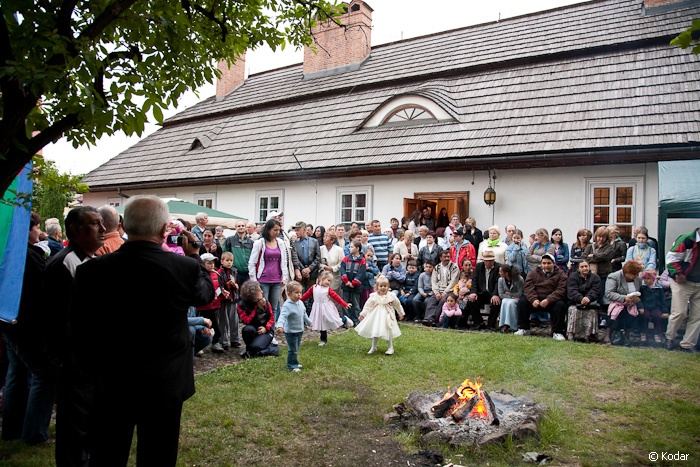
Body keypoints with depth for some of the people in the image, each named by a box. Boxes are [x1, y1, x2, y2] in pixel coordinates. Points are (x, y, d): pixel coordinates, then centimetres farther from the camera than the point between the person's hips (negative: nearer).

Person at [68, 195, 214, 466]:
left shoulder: (91, 270, -13)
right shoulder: (184, 267, -18)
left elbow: (79, 333, -3)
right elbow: (207, 293, 5)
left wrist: (97, 372, 11)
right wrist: (194, 255, 17)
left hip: (109, 385, 1)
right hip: (165, 384, -1)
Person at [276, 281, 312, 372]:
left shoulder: (300, 303, 2)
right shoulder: (287, 305, -24)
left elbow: (304, 314, 19)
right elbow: (283, 316, -37)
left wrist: (309, 322, 31)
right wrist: (280, 325, -53)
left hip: (300, 331, 8)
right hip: (290, 332, -8)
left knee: (296, 348, 20)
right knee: (293, 349, -1)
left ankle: (295, 363, 34)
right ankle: (291, 366, 13)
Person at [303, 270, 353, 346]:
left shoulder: (328, 289, -7)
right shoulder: (314, 287, -3)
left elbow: (336, 297, -8)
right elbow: (307, 295, 5)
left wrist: (345, 304, -13)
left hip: (327, 309, -2)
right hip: (318, 309, 2)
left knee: (334, 321, 1)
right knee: (322, 324, 11)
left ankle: (345, 320, 30)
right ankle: (323, 340, 26)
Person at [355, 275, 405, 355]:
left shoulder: (391, 296, -7)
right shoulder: (373, 296, -6)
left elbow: (398, 305, 7)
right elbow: (367, 306, -2)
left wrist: (401, 314, 16)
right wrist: (362, 314, -8)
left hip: (387, 317, -1)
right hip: (376, 317, 1)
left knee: (388, 332, -1)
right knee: (375, 332, 8)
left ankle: (390, 348, 14)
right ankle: (373, 347, 25)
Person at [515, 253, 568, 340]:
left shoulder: (560, 274, 2)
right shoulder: (534, 273, 9)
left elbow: (560, 290, -11)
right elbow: (529, 287, -3)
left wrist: (548, 300, -25)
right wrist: (533, 299, -21)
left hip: (552, 302, -2)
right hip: (535, 300, 2)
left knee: (560, 305, -31)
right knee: (522, 301, -20)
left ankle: (557, 332, -18)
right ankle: (524, 329, -9)